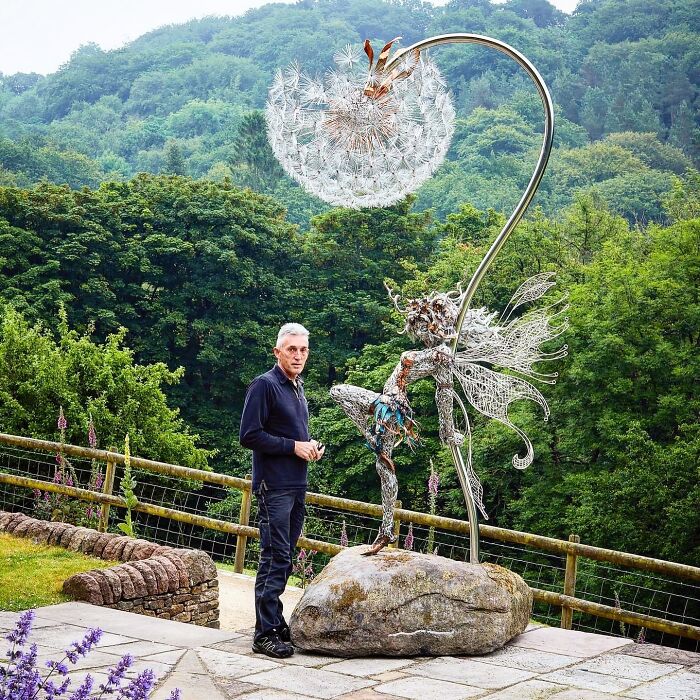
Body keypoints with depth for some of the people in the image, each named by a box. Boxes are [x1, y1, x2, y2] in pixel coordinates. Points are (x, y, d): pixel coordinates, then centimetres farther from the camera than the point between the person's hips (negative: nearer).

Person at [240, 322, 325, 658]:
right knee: (276, 558, -9)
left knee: (284, 558, 13)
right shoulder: (264, 385, -10)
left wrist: (312, 447, 8)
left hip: (297, 485, 9)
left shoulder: (298, 387, 16)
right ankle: (265, 633, -5)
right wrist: (294, 446, -16)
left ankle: (276, 623, 21)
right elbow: (250, 435, -16)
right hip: (274, 485, -9)